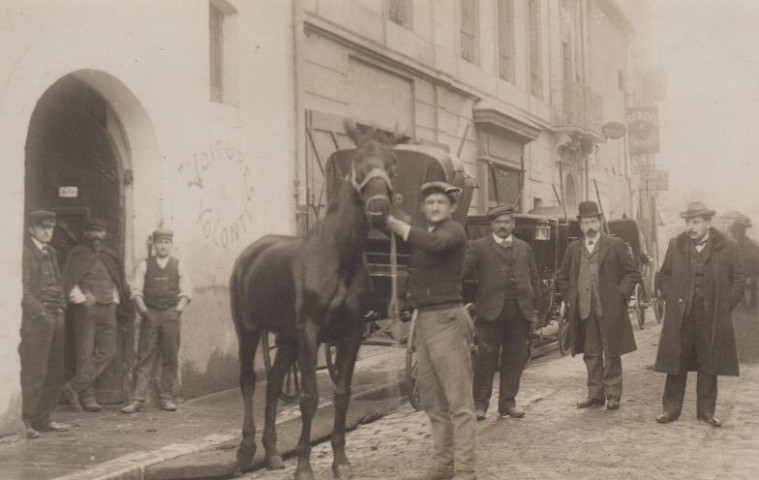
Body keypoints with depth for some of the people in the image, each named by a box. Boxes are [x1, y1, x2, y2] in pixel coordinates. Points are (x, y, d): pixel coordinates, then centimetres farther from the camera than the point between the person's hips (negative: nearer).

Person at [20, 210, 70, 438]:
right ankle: (25, 420, -2)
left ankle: (43, 419, 17)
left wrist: (61, 306, 13)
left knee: (55, 371, 9)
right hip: (36, 318, -8)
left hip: (56, 317, 9)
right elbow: (24, 288, -13)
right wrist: (39, 312, -15)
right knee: (33, 371, -8)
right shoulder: (25, 251, -7)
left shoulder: (51, 252, 19)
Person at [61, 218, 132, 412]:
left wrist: (116, 301, 12)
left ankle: (75, 387, 2)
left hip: (107, 308, 6)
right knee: (86, 354, -3)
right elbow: (68, 281, -7)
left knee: (108, 352, -2)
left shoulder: (110, 255, 16)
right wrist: (80, 299, -15)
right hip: (86, 308, -5)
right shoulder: (78, 254, 0)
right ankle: (87, 396, 3)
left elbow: (118, 280, 23)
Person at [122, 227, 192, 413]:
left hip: (171, 315, 1)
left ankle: (167, 398, 11)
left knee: (170, 358, 2)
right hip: (150, 314, -1)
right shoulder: (144, 265, 8)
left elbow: (185, 292, 7)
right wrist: (143, 310, -6)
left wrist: (177, 310, -5)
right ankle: (137, 400, -5)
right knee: (144, 358, -4)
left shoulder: (178, 266, 9)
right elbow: (136, 291, 6)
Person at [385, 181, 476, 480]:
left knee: (458, 400, -6)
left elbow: (434, 243, -30)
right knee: (432, 400, 14)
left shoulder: (453, 231, -10)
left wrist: (392, 221, -25)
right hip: (424, 320, 9)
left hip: (446, 319, -9)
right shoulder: (425, 233, 16)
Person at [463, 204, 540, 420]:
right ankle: (480, 404, 8)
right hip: (491, 312, -3)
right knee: (486, 359, -1)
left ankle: (508, 403, 18)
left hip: (520, 313, 4)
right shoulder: (478, 247, 4)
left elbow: (534, 279, 15)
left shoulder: (524, 248, 16)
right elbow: (464, 271, -9)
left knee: (515, 359, 7)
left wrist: (534, 310, 10)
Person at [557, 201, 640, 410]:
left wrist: (620, 295, -8)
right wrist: (569, 299, 7)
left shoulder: (615, 245, 1)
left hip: (610, 311, -3)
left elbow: (632, 273, 2)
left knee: (612, 355, 3)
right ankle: (595, 395, 16)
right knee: (591, 356, 8)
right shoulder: (573, 249, 11)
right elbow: (563, 278, 20)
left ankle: (613, 394, 11)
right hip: (583, 312, 3)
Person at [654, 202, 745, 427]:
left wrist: (724, 307, -2)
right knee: (676, 364, 4)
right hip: (680, 317, 1)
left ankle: (706, 410, 17)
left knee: (709, 366, 7)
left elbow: (738, 280, 5)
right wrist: (672, 300, 2)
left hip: (712, 318, -1)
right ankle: (671, 408, 12)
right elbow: (663, 276, 12)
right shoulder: (675, 245, 5)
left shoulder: (727, 248, 0)